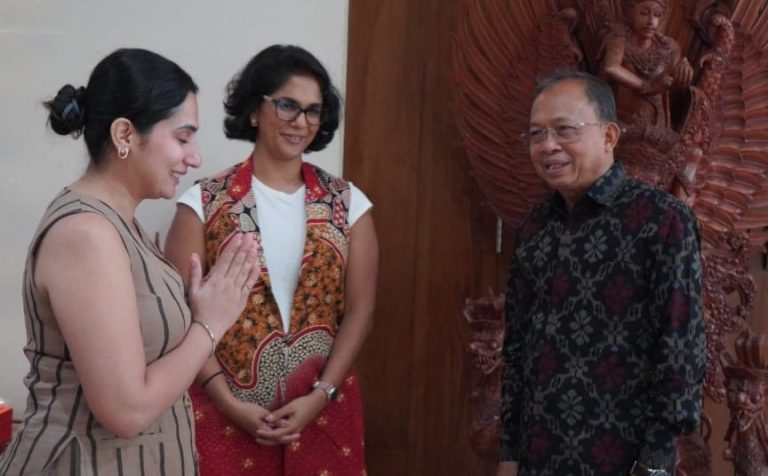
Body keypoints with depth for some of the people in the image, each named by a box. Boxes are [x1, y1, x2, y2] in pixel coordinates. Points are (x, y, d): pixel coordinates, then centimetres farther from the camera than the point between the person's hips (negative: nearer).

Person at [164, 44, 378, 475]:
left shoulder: (348, 204, 1)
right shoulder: (205, 204, -4)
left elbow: (359, 311, 0)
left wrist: (320, 395, -8)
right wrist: (229, 402, -11)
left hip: (322, 411, 2)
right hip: (225, 412, -1)